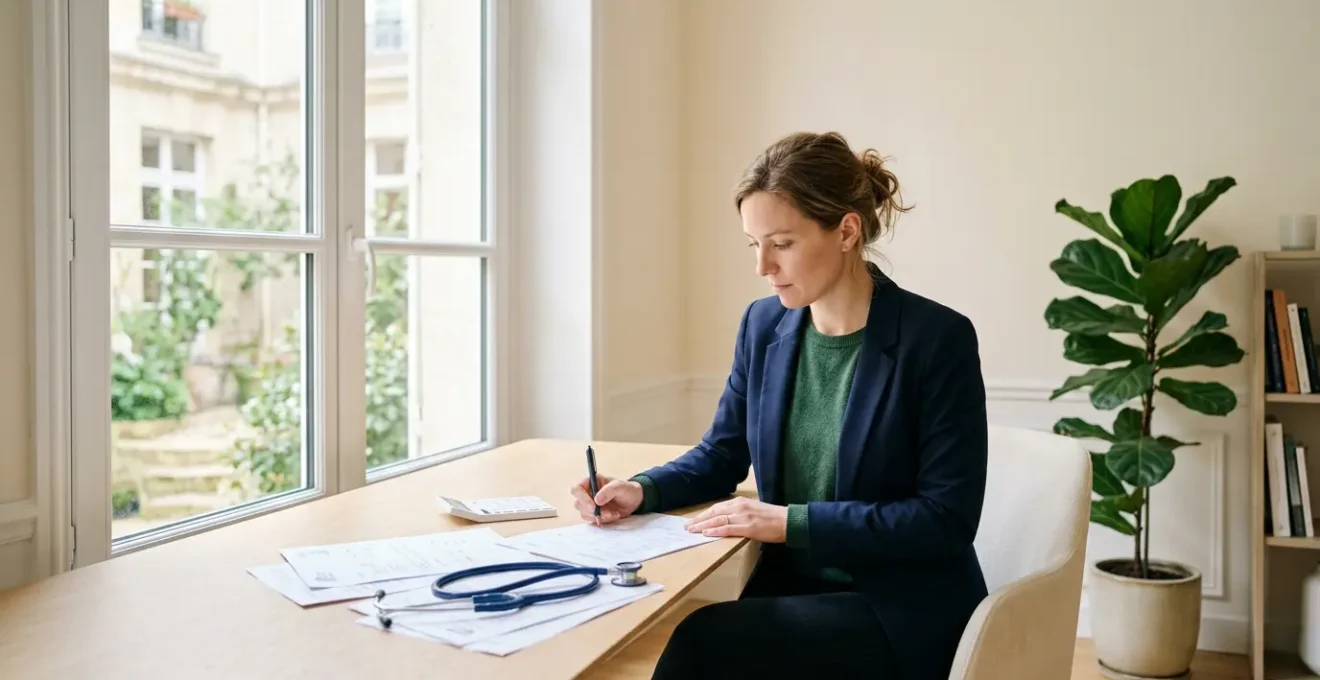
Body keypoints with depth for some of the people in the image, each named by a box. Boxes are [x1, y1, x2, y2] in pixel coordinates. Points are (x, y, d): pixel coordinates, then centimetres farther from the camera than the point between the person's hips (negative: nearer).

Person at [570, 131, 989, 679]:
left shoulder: (937, 339, -14)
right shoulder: (764, 325, 3)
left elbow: (947, 517, -15)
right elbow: (721, 455, 12)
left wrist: (794, 521, -20)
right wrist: (641, 490, -8)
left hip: (901, 610, -4)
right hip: (792, 586, 5)